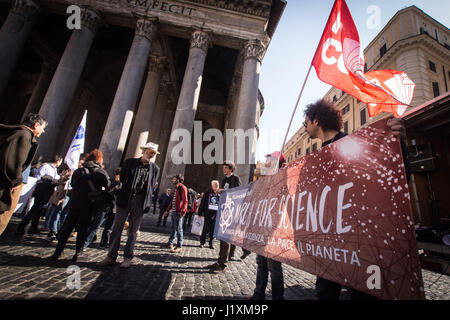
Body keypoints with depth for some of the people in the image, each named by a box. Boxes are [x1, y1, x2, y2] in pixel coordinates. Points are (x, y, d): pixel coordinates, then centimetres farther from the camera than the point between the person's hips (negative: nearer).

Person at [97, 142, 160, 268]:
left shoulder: (155, 168, 4)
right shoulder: (130, 162, 4)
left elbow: (152, 187, 8)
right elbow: (121, 179, 9)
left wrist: (147, 203, 3)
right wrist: (122, 194, 7)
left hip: (140, 201, 0)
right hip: (125, 199, 1)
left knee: (133, 230, 7)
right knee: (117, 228, 6)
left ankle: (127, 258, 17)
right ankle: (111, 257, 19)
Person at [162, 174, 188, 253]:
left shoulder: (182, 188, -8)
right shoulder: (175, 188, 20)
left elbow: (185, 200, -16)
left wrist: (183, 211, -25)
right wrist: (167, 210, 23)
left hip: (178, 212, -9)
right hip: (173, 211, 9)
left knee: (178, 229, -4)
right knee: (173, 228, 16)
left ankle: (179, 246, 3)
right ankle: (170, 243, 26)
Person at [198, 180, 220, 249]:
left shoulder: (220, 194, 6)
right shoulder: (207, 193, 2)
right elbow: (202, 203, 2)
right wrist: (200, 213, -2)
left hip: (216, 215, 1)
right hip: (208, 214, -1)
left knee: (213, 230, 8)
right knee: (205, 229, 5)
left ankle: (211, 243, 21)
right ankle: (202, 242, 19)